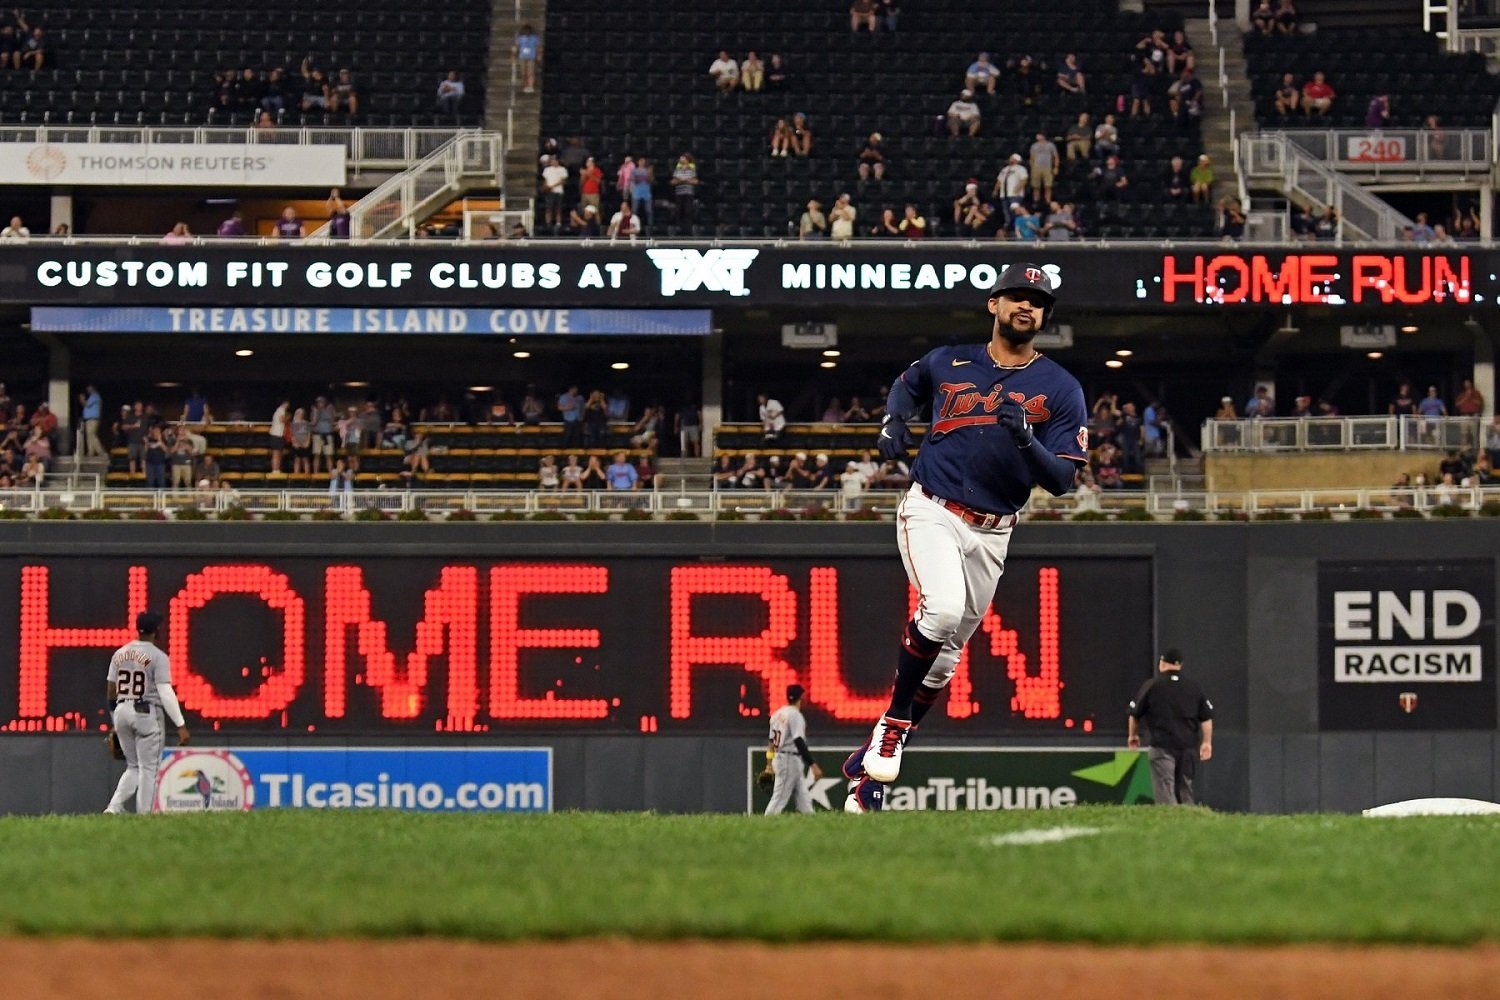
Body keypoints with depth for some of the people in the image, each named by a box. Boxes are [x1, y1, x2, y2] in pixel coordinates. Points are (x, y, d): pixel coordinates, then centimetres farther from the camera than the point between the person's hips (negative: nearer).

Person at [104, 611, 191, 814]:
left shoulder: (120, 654, 9)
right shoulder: (158, 656, -8)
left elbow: (110, 692, 12)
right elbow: (166, 693, -15)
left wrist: (115, 724, 22)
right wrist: (181, 726, -16)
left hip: (121, 713, 6)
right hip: (147, 713, -6)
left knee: (133, 767, 16)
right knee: (149, 768, 1)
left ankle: (114, 807, -1)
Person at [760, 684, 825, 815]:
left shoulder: (777, 714, 13)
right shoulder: (795, 715, -12)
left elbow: (771, 742, 16)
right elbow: (799, 742, -21)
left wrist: (769, 764, 21)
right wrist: (813, 765, -24)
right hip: (790, 760, -9)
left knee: (803, 800, 8)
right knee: (780, 798, -8)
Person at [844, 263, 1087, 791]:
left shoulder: (1061, 390, 0)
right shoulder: (945, 363, 3)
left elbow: (1061, 481, -6)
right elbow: (906, 385, 27)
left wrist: (1026, 438, -24)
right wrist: (892, 423, 6)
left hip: (990, 534, 2)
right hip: (930, 511, -2)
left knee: (948, 648, 8)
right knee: (942, 608, -28)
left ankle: (882, 748, 23)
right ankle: (892, 724, -13)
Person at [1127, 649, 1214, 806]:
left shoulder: (1152, 686, 0)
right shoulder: (1194, 687, 9)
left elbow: (1134, 714, 8)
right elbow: (1206, 717, 7)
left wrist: (1133, 735, 24)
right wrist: (1207, 742, 12)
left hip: (1163, 746, -4)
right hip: (1189, 745, 4)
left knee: (1165, 793, -8)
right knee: (1185, 790, 14)